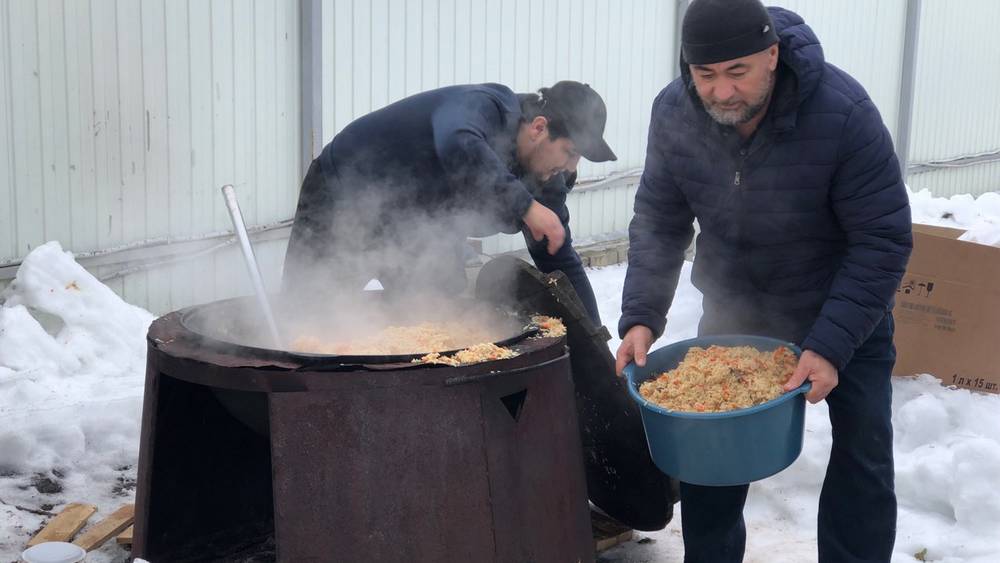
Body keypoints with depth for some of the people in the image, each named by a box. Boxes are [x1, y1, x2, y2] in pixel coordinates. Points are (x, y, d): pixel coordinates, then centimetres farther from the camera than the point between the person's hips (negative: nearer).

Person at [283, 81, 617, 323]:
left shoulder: (545, 175, -10)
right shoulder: (479, 107, -33)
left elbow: (561, 261, -4)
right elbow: (458, 147, -58)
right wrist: (526, 206, -56)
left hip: (422, 231, 7)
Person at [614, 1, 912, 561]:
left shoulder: (844, 113, -31)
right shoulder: (674, 114, -18)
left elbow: (884, 240, -27)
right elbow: (659, 222, -8)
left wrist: (830, 345, -34)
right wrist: (642, 317, -21)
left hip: (842, 308, -3)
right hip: (733, 306, 3)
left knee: (863, 455, 1)